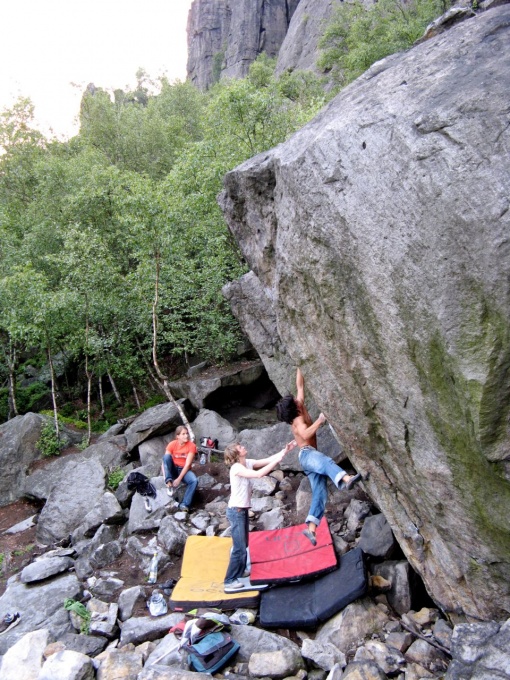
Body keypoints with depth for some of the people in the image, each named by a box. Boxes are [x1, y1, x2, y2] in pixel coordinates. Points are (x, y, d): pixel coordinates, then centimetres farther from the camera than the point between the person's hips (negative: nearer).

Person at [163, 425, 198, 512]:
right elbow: (164, 460, -15)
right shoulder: (172, 444, -10)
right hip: (173, 469, 1)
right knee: (166, 456, -29)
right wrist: (166, 478, -27)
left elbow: (188, 464, -17)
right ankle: (169, 482, -27)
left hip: (184, 470, -1)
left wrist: (179, 479, -24)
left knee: (194, 481, -32)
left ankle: (185, 505, -25)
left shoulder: (191, 446, -13)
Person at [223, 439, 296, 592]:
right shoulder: (236, 467, -21)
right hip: (236, 511, -9)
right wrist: (277, 460, -26)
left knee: (243, 546, 16)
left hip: (243, 510, 9)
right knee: (239, 549, -6)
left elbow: (268, 460, 5)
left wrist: (285, 451, -3)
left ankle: (238, 576, 27)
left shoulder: (248, 463, 4)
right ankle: (229, 582, 3)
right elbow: (258, 474, -31)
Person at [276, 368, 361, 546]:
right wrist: (320, 420, -29)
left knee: (320, 493, -4)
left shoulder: (300, 408, 19)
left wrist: (300, 368, 23)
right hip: (307, 454, -10)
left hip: (310, 456, 10)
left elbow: (300, 386, 24)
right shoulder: (298, 419, -5)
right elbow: (305, 434, -26)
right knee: (326, 461, -41)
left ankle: (311, 528, -14)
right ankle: (346, 479, -73)